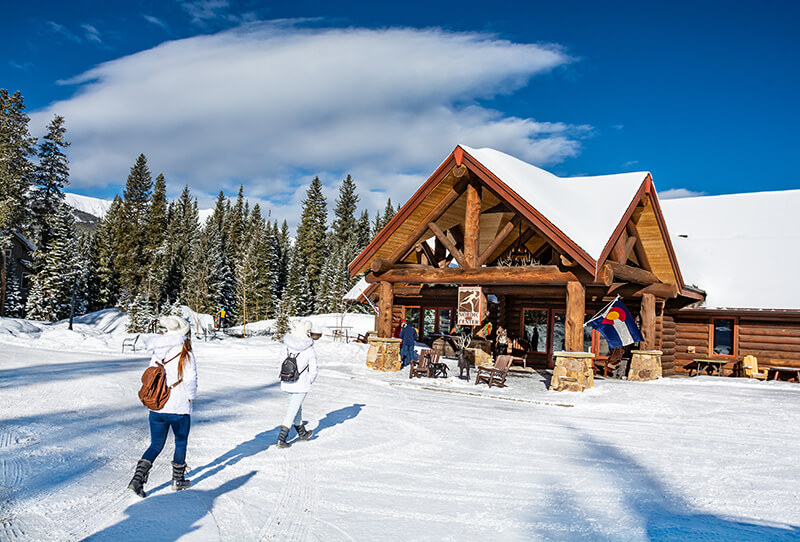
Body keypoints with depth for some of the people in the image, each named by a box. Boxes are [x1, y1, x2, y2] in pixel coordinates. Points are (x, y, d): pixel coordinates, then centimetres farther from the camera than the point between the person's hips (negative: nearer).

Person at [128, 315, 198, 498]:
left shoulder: (156, 354, 0)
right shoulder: (186, 355, -14)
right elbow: (191, 381, -14)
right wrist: (190, 397, 1)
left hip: (156, 409, 4)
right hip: (179, 409, -4)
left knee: (155, 445, 15)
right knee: (181, 443, 17)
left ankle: (138, 478, 1)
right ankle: (178, 480, 25)